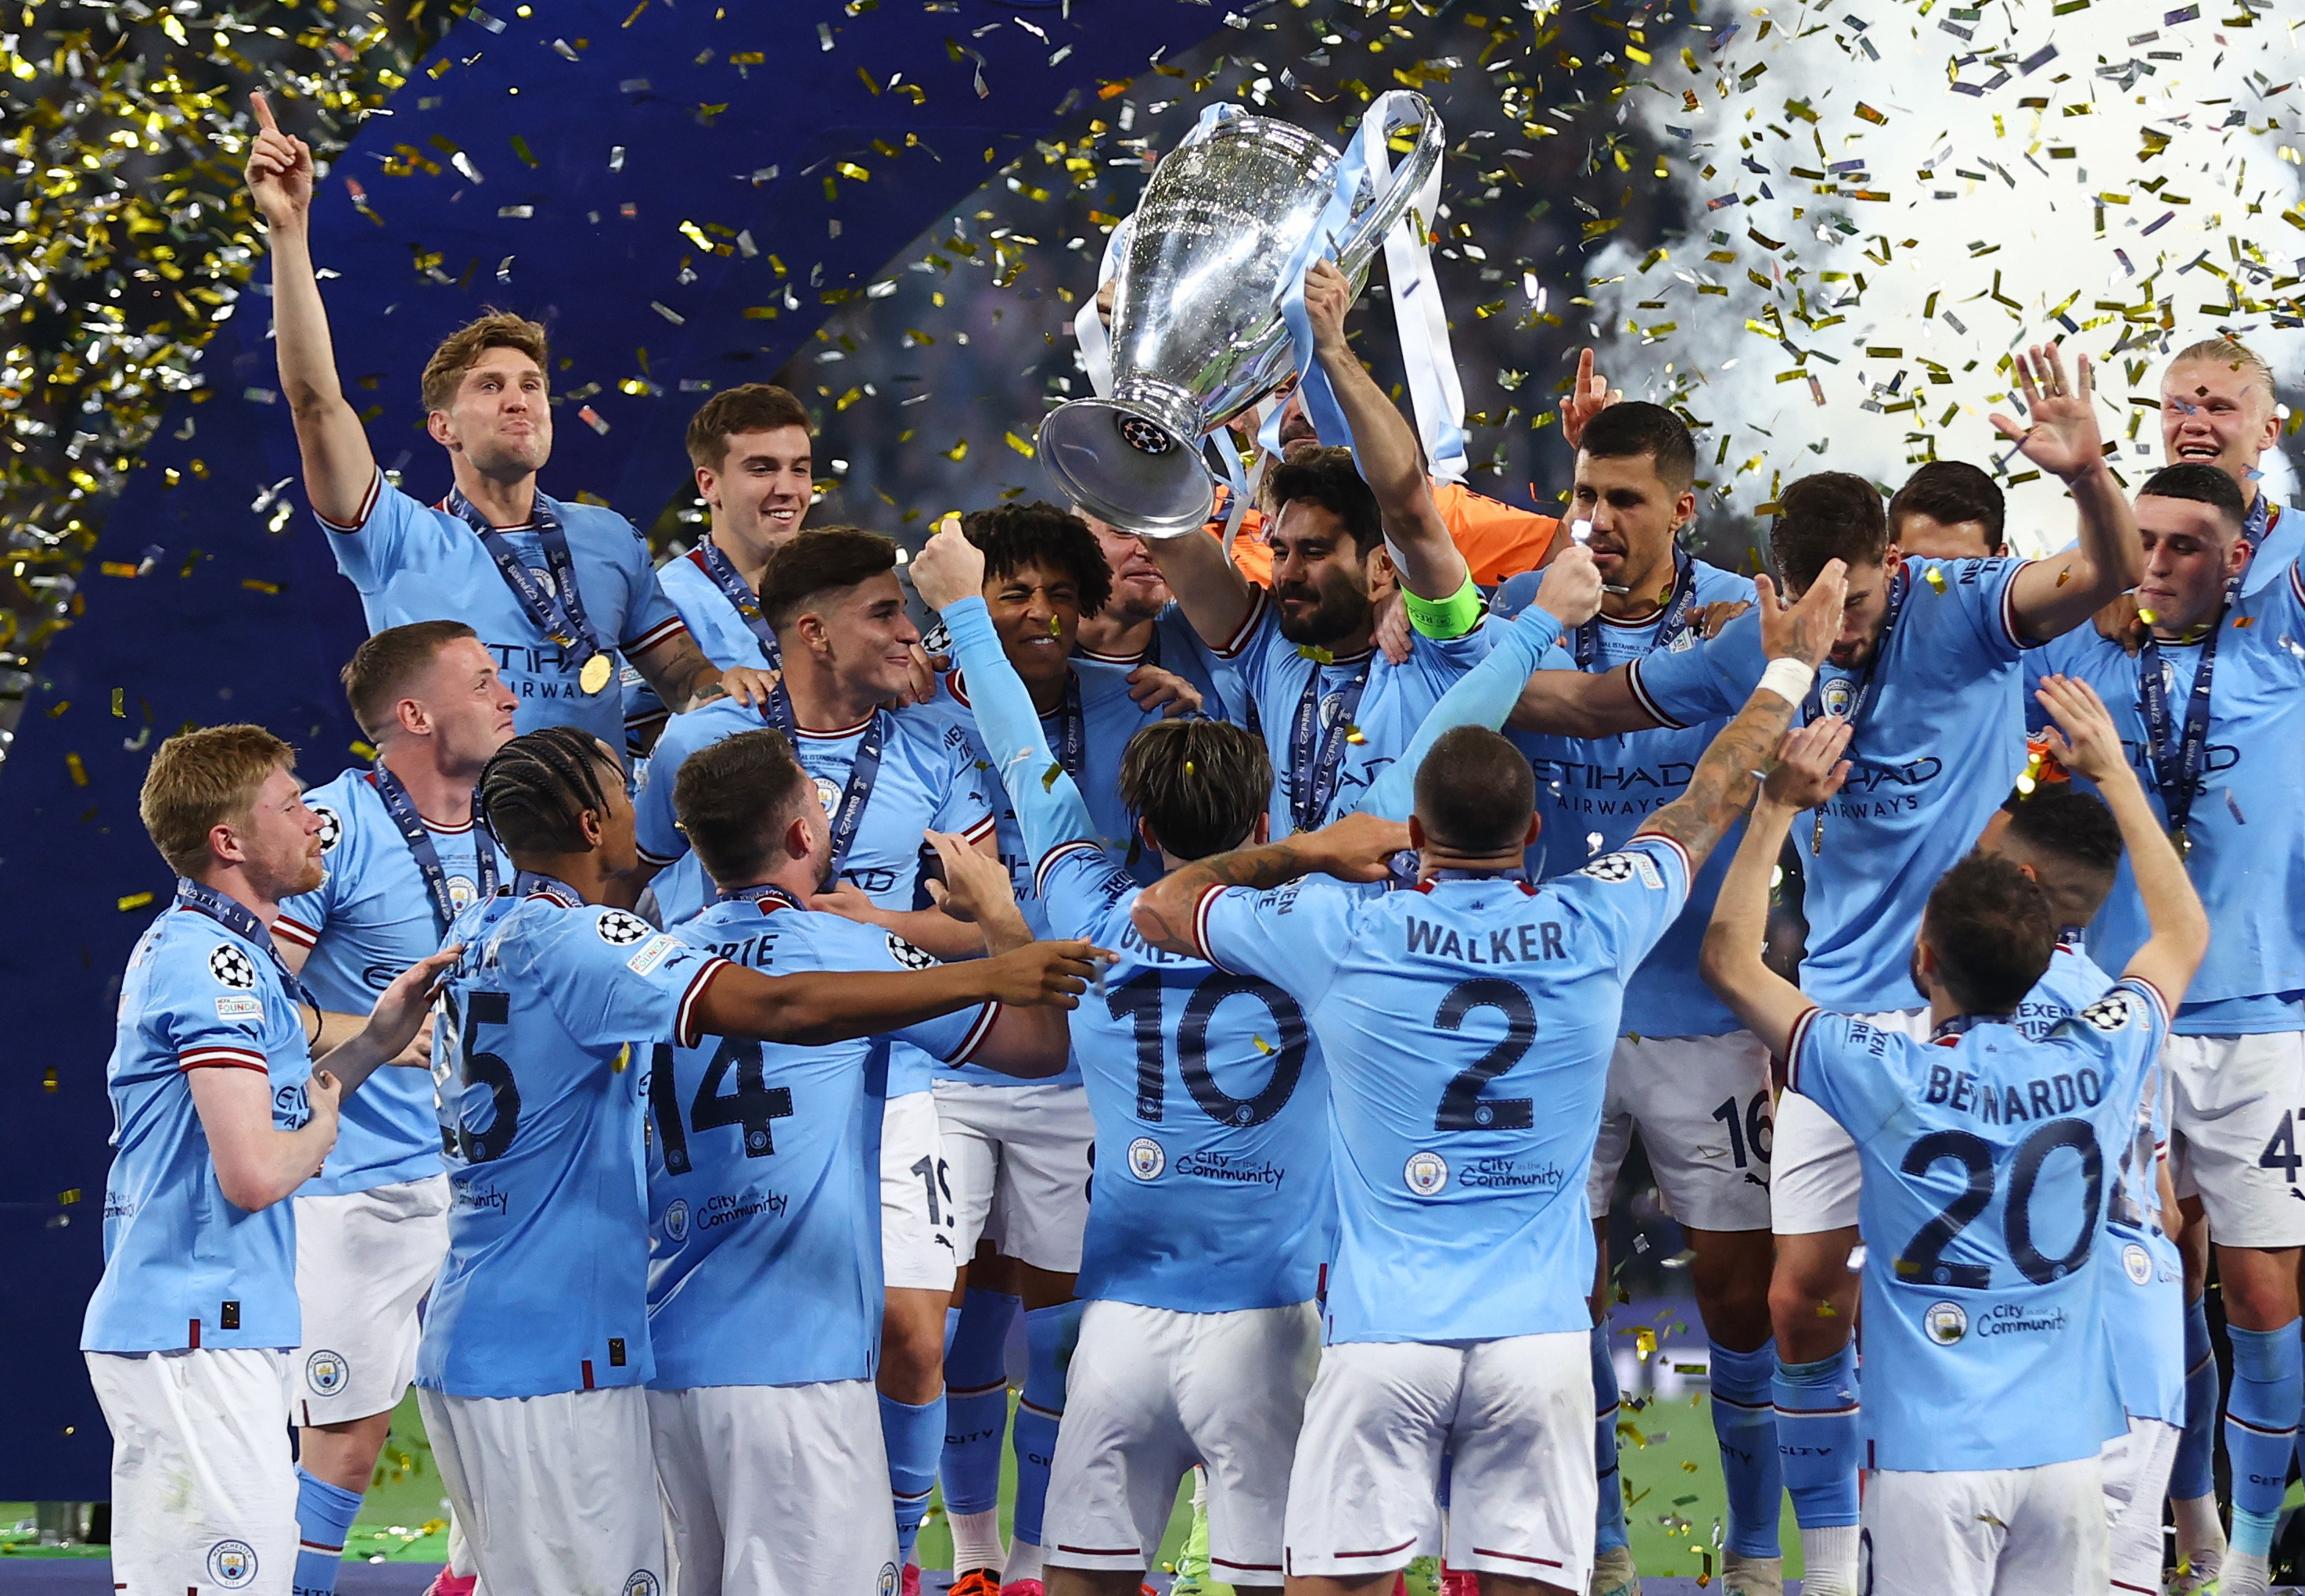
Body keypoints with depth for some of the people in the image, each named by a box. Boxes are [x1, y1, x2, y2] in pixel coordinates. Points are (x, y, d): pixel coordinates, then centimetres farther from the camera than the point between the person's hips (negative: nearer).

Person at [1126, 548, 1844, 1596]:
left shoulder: (1342, 935, -3)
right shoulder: (1592, 933, 1)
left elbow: (1161, 908, 14)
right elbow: (1706, 805, 20)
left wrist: (1308, 853, 22)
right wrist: (1788, 672, 35)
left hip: (1384, 1336, -1)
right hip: (1538, 1338, 1)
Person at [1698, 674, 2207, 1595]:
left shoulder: (1888, 1079, -11)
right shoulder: (2095, 1067, -2)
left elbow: (1730, 962, 3)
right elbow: (2184, 933, 20)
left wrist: (1779, 807, 3)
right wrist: (2115, 775, 24)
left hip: (1933, 1458, -3)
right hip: (2066, 1451, 3)